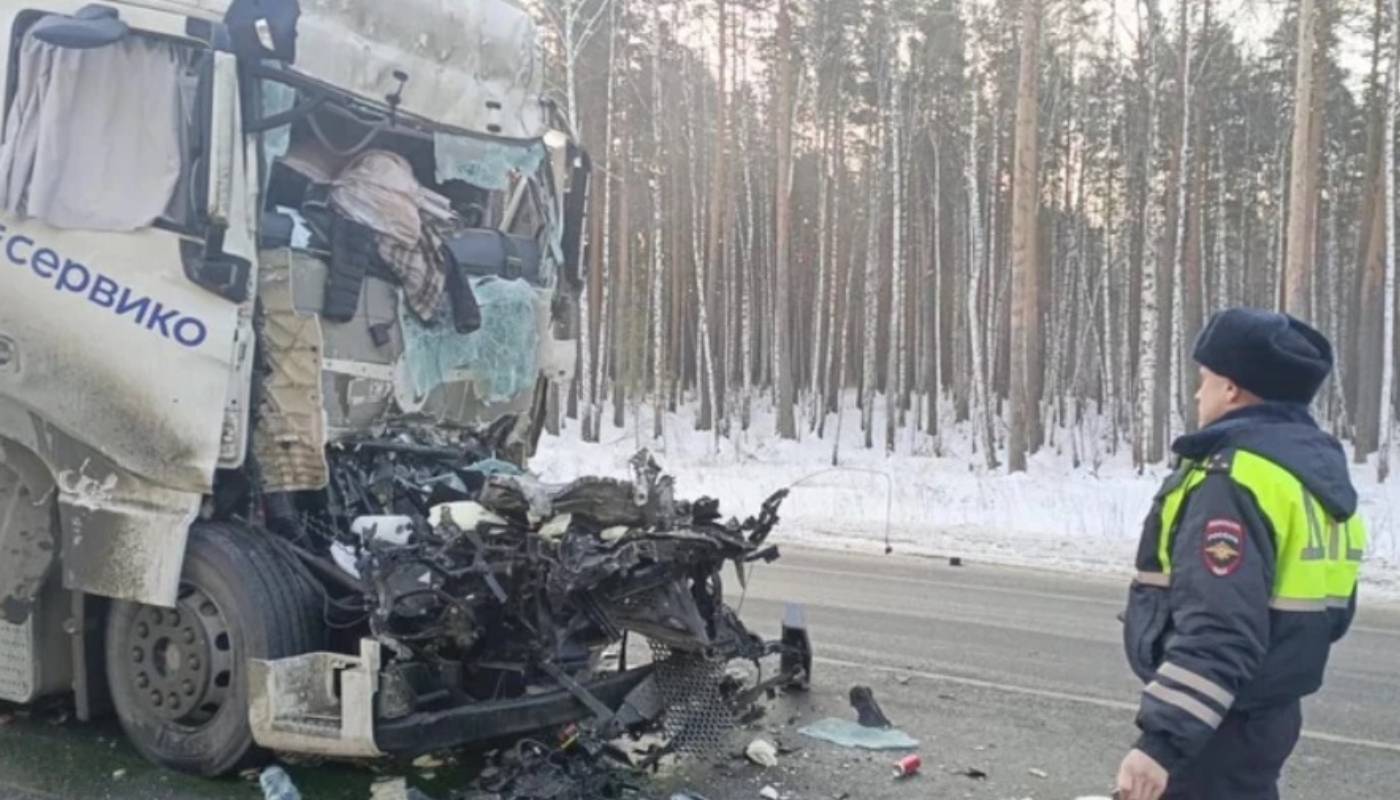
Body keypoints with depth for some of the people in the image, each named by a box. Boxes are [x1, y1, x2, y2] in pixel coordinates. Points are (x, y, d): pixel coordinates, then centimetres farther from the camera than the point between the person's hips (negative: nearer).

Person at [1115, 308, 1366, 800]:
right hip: (1268, 713, 10)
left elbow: (1218, 628, -31)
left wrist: (1164, 739, -31)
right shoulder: (1318, 470, 9)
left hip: (1216, 727, -10)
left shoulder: (1236, 475, -23)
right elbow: (1328, 612, 17)